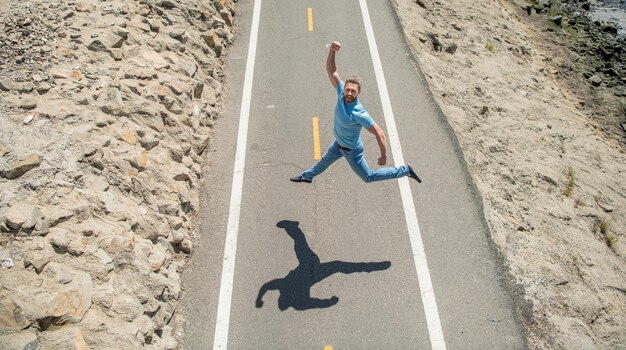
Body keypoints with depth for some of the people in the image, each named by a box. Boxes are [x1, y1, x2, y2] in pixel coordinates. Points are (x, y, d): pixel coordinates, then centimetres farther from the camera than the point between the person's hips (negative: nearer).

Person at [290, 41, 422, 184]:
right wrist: (332, 51, -34)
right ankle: (307, 176, 61)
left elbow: (379, 133, -35)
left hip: (351, 150, -6)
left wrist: (384, 156, -30)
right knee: (324, 162, 32)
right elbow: (331, 71, -18)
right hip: (338, 144, 6)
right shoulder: (342, 92, -21)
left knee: (368, 177, 15)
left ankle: (404, 170, 26)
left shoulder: (359, 114, -40)